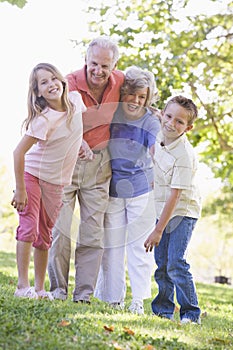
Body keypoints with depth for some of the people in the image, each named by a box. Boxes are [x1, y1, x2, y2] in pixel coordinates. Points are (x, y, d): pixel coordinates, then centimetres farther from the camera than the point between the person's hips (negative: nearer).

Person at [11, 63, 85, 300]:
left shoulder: (75, 100, -9)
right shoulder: (43, 120, -26)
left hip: (57, 182, 6)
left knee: (45, 235, 9)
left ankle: (40, 288, 13)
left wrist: (80, 143, 9)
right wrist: (20, 190, -22)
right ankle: (23, 285, -9)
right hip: (32, 175, -5)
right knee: (29, 228, -14)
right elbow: (19, 153, -25)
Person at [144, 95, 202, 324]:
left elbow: (175, 195, -24)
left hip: (183, 211, -7)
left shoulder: (184, 155, -23)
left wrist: (158, 230, -22)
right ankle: (163, 309, 21)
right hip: (163, 209, 7)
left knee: (176, 262, -15)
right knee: (161, 263, 9)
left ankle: (191, 312, -5)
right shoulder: (159, 138, -1)